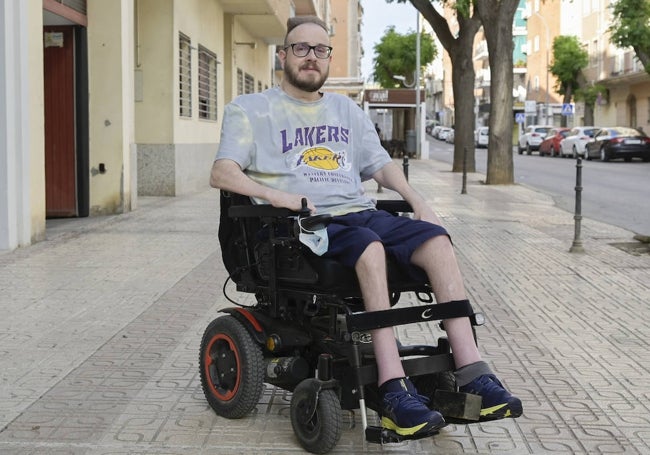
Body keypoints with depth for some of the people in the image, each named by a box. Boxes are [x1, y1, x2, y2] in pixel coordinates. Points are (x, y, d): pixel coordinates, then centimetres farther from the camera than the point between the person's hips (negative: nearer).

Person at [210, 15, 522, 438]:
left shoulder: (348, 111, 28)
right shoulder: (251, 110, 11)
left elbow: (381, 164, 25)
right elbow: (222, 173, -2)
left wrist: (417, 199, 4)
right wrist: (278, 196, -20)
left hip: (360, 212, 5)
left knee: (437, 241, -23)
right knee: (370, 247, -37)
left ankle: (471, 374, -29)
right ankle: (394, 391, -41)